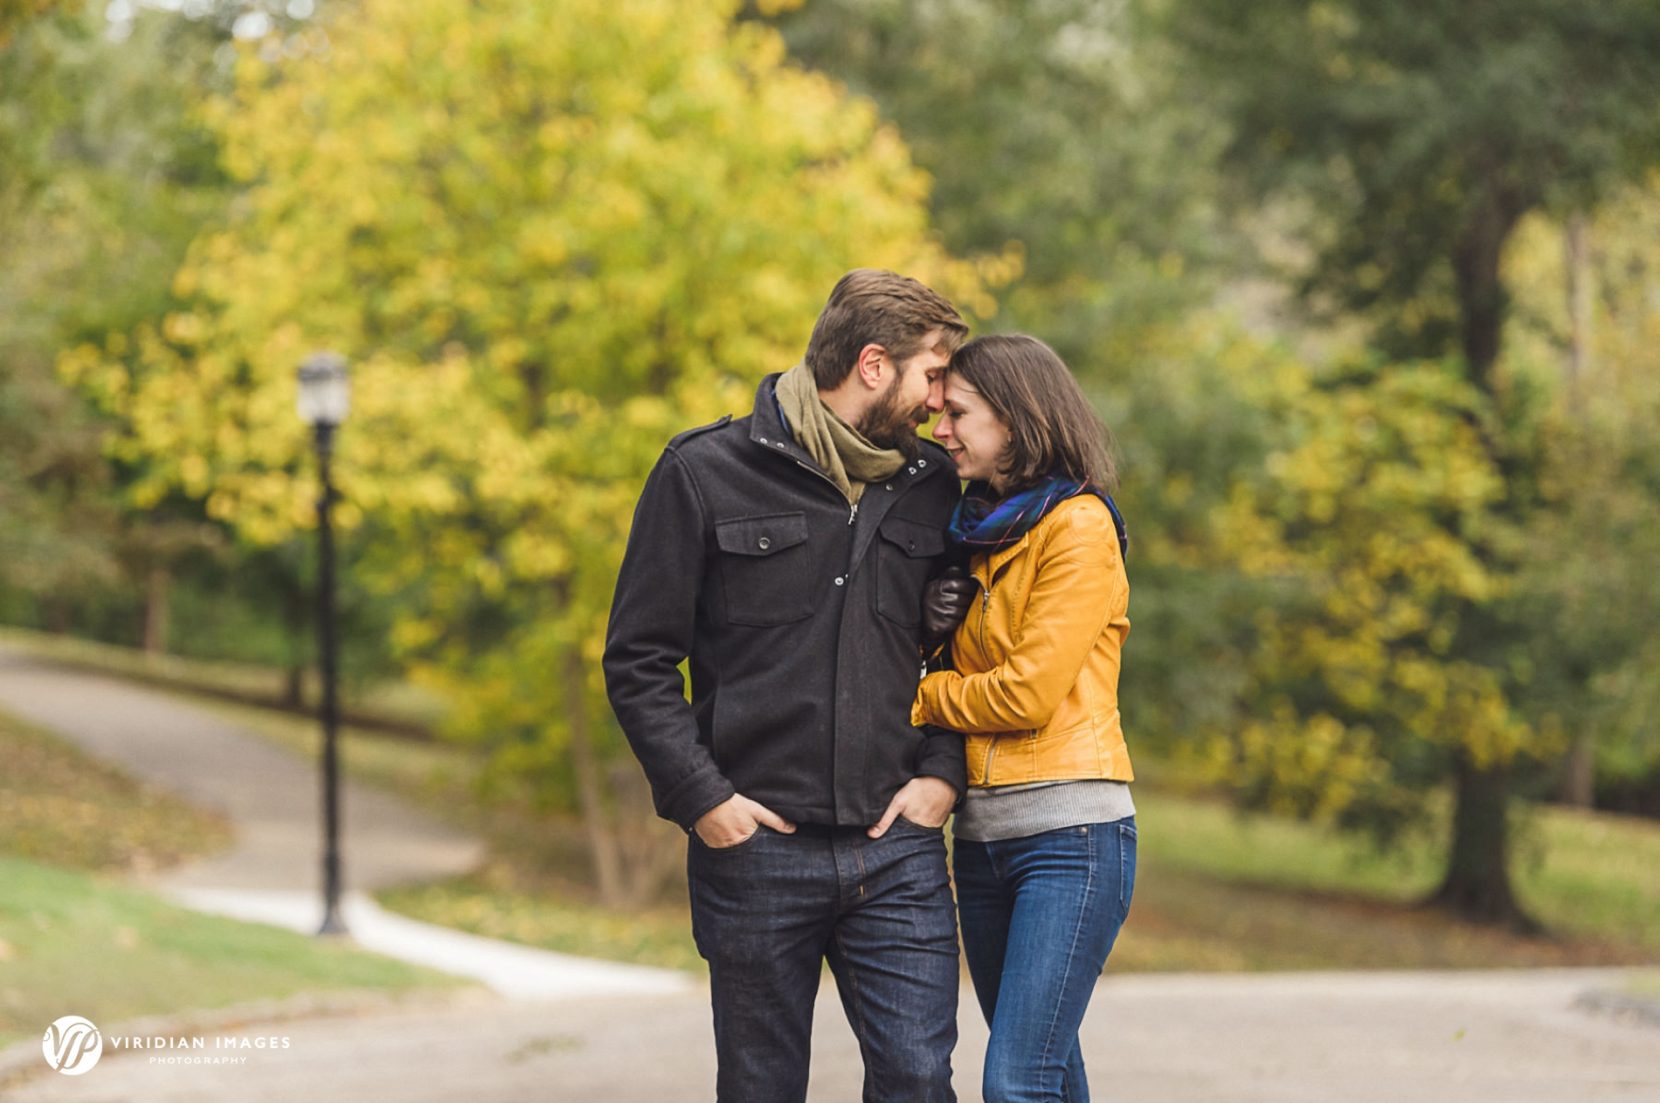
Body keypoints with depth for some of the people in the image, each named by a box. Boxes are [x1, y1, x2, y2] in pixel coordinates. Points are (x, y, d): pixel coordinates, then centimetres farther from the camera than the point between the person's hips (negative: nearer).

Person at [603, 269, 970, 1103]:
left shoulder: (931, 488, 11)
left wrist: (942, 773, 2)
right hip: (756, 851, -2)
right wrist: (701, 798, -10)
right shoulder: (706, 473, -1)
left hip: (898, 850, 3)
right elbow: (637, 661, 0)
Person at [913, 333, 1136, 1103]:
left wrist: (920, 700, 0)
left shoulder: (1079, 524, -7)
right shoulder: (978, 529, 17)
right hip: (983, 835, 8)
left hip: (1070, 834, -8)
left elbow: (1030, 692, -14)